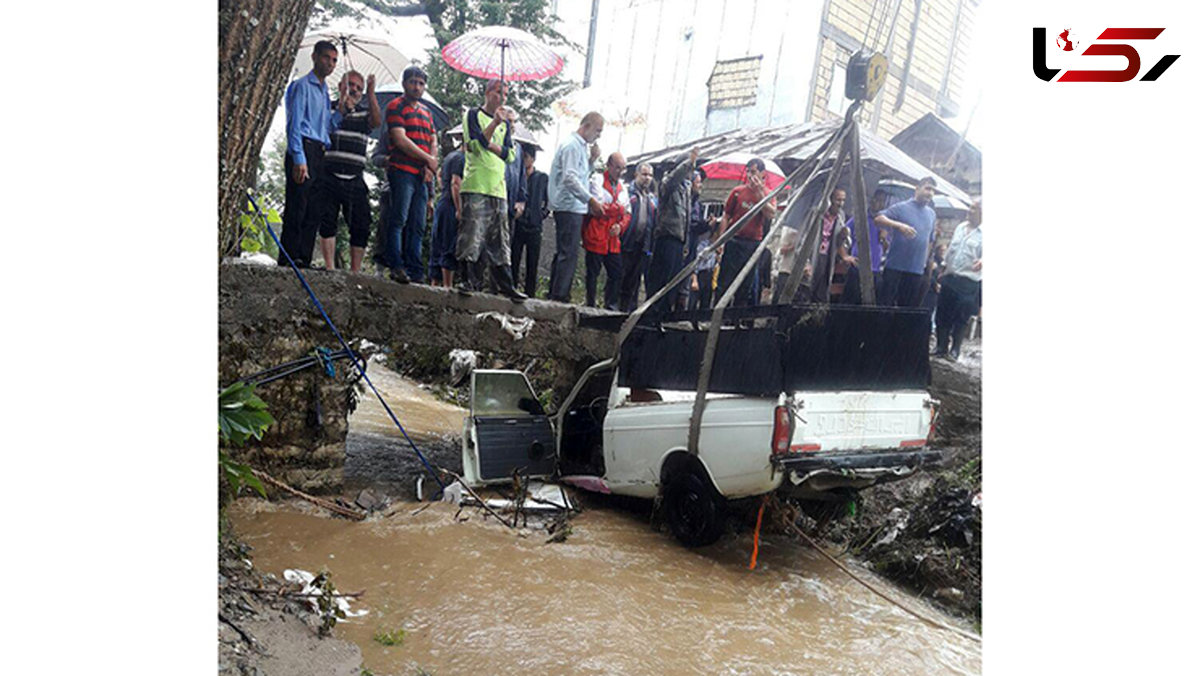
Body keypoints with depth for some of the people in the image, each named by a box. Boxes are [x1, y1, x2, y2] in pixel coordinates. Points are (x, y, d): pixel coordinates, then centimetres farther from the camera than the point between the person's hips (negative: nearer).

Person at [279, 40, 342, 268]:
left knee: (314, 211, 4)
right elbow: (294, 124, -9)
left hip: (320, 154, 8)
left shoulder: (324, 91, 24)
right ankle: (288, 259, -9)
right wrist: (299, 159, -18)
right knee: (297, 208, -11)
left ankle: (304, 259, 6)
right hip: (304, 149, -8)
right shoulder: (302, 86, 0)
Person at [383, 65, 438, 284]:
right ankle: (396, 266, -13)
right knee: (399, 219, -11)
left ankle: (415, 270, 5)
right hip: (402, 171, -7)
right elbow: (401, 140, -10)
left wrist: (430, 165, 0)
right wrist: (428, 159, -7)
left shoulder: (426, 112, 23)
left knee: (418, 225, 4)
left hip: (422, 175, 7)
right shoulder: (396, 106, 1)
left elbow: (433, 142, 20)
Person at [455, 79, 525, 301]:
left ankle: (505, 285, 6)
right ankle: (470, 280, -8)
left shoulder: (505, 123, 21)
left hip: (499, 188, 5)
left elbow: (510, 154, 9)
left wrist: (488, 145, -5)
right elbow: (476, 143, -9)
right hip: (476, 185, -5)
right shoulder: (473, 114, 7)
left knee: (500, 240, 5)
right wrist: (495, 122, -12)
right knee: (472, 234, -11)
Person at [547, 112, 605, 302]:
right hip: (570, 207, -10)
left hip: (573, 208, 10)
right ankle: (560, 295, -11)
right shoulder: (572, 145, -10)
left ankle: (554, 294, 15)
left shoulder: (580, 146, 21)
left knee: (563, 253, 11)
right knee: (569, 253, -11)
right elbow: (569, 177, -21)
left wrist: (593, 160, 14)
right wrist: (590, 199, -24)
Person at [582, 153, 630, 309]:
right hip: (596, 236, -6)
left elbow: (627, 213, 14)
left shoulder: (622, 187, 16)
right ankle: (591, 306, 9)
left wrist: (620, 226, -6)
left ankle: (610, 306, 13)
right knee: (592, 273, 1)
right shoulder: (597, 180, -5)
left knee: (616, 273, 5)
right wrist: (619, 209, -8)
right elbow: (597, 207, -16)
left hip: (613, 239, 6)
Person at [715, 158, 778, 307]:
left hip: (754, 244, 1)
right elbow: (726, 217, 5)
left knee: (746, 286, 6)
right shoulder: (738, 191, 6)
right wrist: (719, 240, -4)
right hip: (734, 241, -1)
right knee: (724, 283, -3)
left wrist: (759, 193, -15)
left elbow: (771, 214, -12)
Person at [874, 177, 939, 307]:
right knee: (885, 304, -6)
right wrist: (899, 225, -29)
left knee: (909, 307, 8)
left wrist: (927, 262, 21)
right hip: (895, 267, -5)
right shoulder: (901, 207, -3)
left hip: (917, 270, 5)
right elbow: (878, 219, -16)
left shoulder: (932, 214, 15)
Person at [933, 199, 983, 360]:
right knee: (943, 314, 9)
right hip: (950, 278, 6)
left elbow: (983, 255, -18)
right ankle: (942, 346, 20)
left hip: (969, 282, -6)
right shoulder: (960, 228, 13)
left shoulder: (983, 233, -7)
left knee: (961, 318, 1)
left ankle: (955, 349, 13)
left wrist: (981, 262, -40)